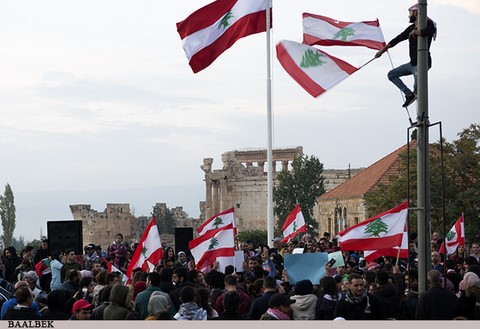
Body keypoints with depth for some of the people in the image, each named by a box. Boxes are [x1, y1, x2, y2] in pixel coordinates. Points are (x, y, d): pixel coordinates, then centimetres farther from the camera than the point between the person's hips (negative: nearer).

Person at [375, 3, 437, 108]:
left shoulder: (428, 24, -9)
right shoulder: (411, 28, 14)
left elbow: (430, 31, -35)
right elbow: (398, 39, 22)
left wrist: (415, 32, -17)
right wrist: (382, 50, 27)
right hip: (412, 64, 9)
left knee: (417, 89, -27)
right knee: (391, 74, 14)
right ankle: (409, 94, 5)